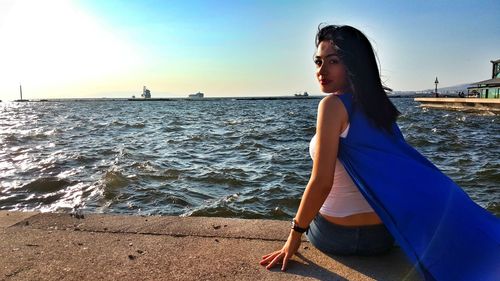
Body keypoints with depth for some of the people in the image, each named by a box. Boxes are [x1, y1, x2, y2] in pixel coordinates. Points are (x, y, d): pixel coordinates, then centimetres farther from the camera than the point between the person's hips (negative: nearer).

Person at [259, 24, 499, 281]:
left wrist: (295, 235, -14)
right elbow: (405, 174, 10)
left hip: (336, 235, -5)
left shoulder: (333, 104, -20)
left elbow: (321, 182, -24)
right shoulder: (378, 106, 2)